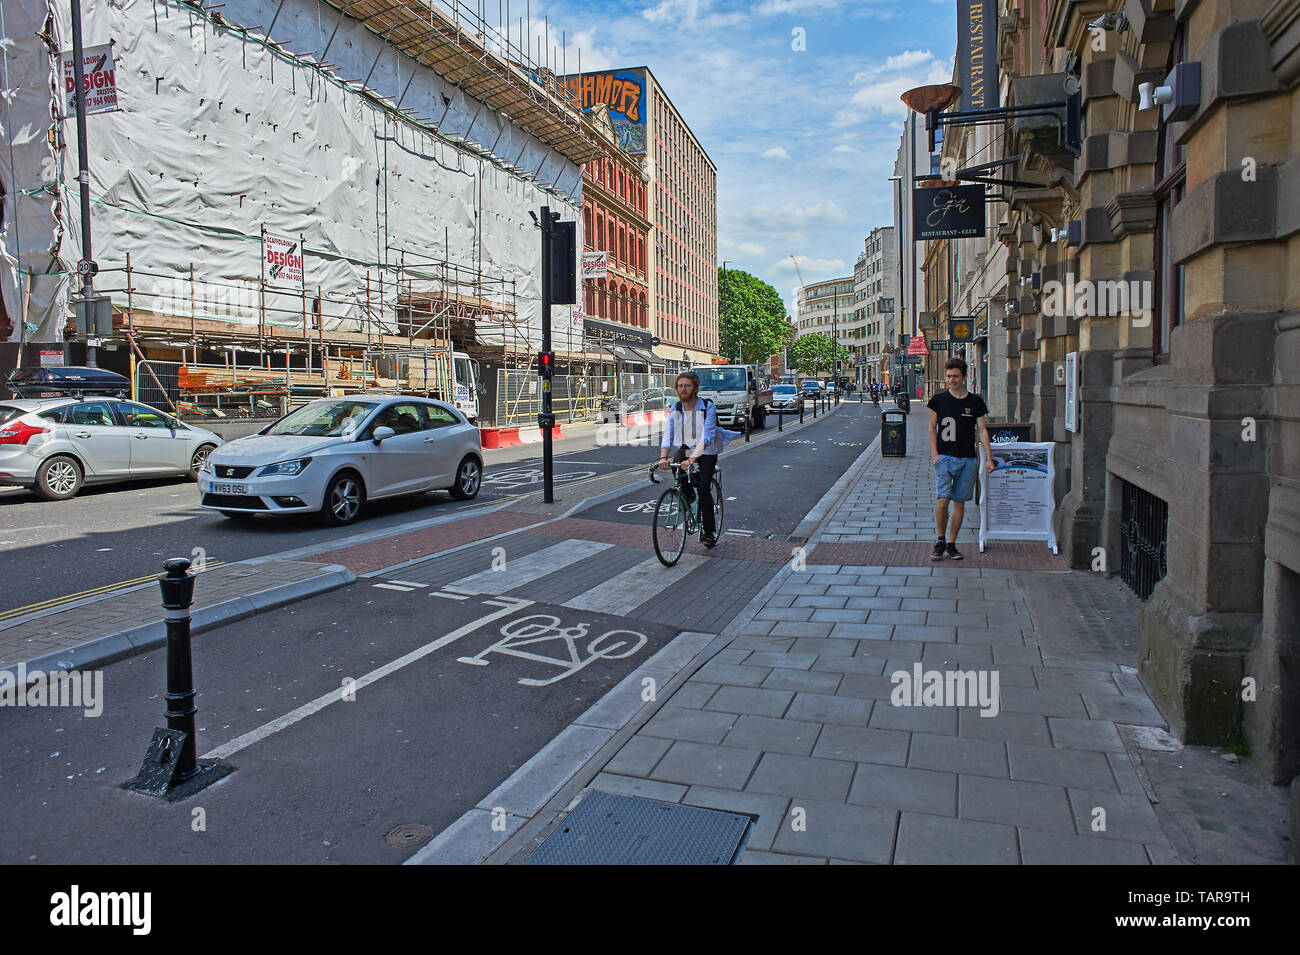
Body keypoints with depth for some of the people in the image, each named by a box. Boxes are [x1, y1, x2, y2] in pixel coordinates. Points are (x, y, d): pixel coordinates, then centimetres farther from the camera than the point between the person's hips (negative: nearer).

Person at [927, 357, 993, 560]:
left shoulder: (975, 402, 5)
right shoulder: (938, 399, 3)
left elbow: (982, 430, 7)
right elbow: (932, 428, 8)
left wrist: (989, 458, 0)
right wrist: (934, 454, -4)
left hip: (968, 459, 1)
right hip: (944, 457, -1)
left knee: (959, 503, 5)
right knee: (943, 501, -11)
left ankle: (951, 545, 15)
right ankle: (940, 541, 9)